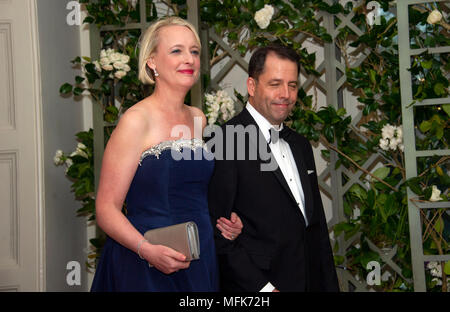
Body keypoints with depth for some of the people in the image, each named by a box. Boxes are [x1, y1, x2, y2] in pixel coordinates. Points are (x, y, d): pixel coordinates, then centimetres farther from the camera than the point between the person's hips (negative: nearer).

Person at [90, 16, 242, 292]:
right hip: (146, 270, -6)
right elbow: (107, 208, -13)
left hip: (201, 263, 7)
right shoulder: (137, 120, -12)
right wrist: (147, 249, -27)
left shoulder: (197, 118, 9)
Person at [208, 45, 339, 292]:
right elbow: (217, 233, -18)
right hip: (255, 285, -7)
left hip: (311, 281, 7)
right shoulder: (225, 144, -14)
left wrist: (329, 285, 9)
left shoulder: (300, 145, 13)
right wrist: (262, 287, -20)